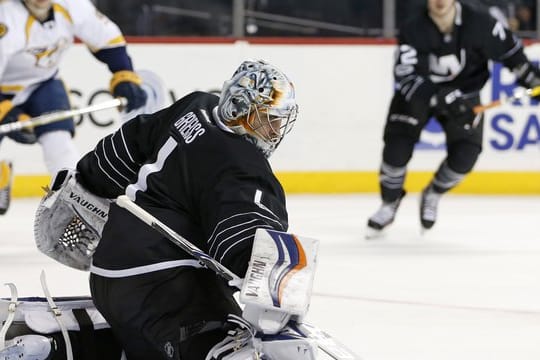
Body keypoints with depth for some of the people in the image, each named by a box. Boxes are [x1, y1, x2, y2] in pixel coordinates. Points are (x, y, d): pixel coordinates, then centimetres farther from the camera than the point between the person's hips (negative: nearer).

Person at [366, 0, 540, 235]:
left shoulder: (480, 24, -21)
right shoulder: (413, 31, -26)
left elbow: (509, 50, -4)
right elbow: (405, 77, -31)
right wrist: (438, 98, -44)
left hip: (462, 93, 1)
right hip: (417, 92, -1)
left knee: (464, 156, -14)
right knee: (397, 148, -14)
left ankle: (432, 196, 17)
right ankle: (389, 204, 14)